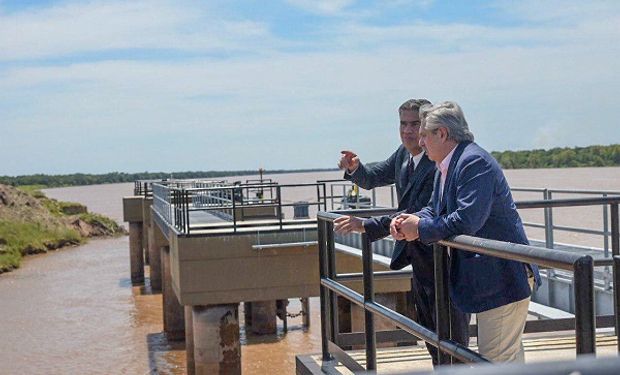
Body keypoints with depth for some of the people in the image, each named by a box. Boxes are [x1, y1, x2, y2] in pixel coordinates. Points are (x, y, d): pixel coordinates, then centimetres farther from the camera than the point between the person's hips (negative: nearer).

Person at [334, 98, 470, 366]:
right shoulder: (404, 154, 3)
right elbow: (372, 178, 14)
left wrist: (366, 226, -33)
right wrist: (355, 168, -10)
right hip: (421, 264, 9)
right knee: (431, 336, 22)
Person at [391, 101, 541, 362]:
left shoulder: (474, 162, -20)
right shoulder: (445, 168, 13)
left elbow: (466, 221, -30)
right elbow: (434, 210, 18)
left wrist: (420, 229, -18)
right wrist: (411, 220, -4)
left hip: (503, 275, -11)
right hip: (489, 275, 11)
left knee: (497, 356, -6)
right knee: (509, 352, 20)